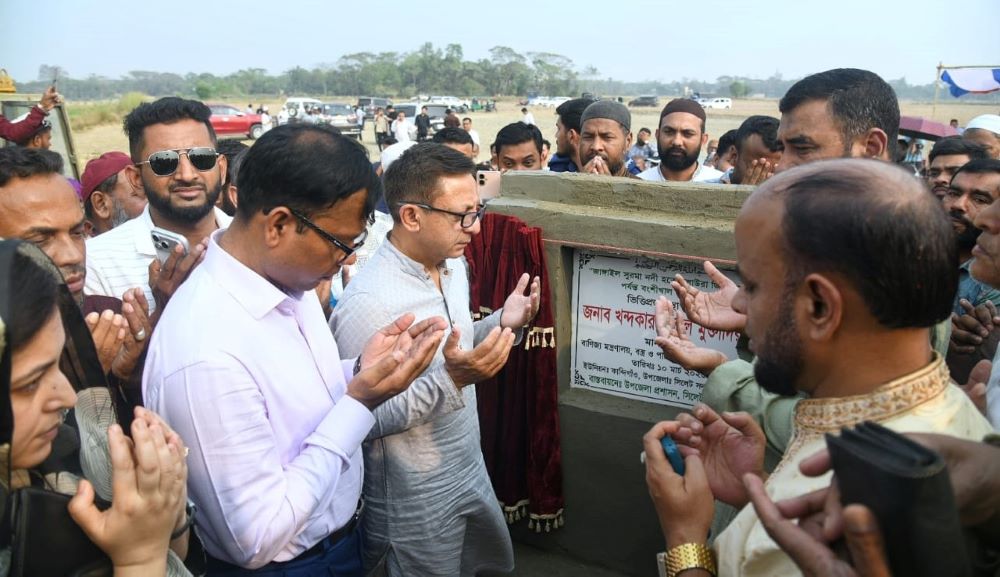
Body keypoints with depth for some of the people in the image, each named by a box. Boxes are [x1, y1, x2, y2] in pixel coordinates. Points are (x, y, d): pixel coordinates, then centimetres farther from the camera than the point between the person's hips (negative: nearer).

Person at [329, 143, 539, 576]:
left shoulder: (454, 266, -1)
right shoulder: (367, 302, -28)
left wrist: (502, 323, -5)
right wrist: (449, 380, -34)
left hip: (471, 471, 8)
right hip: (416, 503, -8)